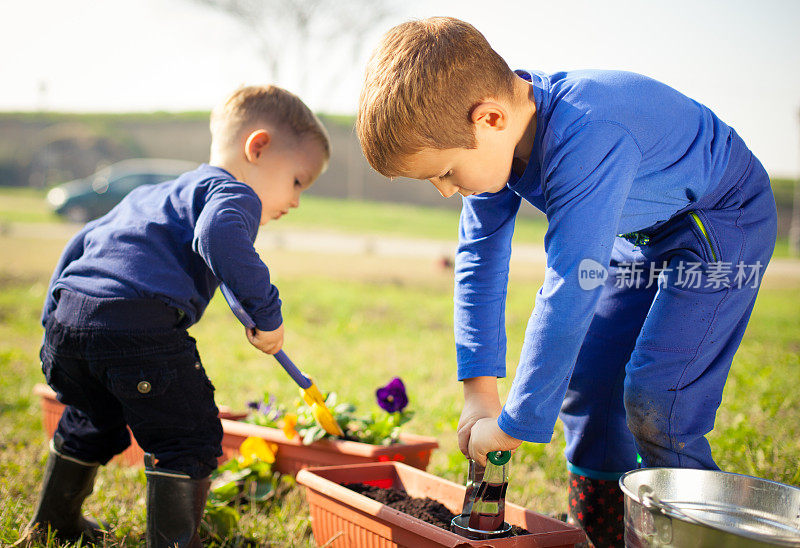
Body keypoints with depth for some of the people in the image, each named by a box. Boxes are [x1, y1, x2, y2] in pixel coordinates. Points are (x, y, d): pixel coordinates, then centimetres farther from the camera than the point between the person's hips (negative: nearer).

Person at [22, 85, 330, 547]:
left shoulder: (153, 195, 33)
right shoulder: (233, 193, 4)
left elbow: (84, 242, 35)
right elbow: (218, 234, -20)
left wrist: (55, 318, 39)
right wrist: (267, 310, -15)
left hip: (69, 316, 10)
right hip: (140, 327, -10)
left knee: (94, 425, 31)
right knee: (190, 440, 1)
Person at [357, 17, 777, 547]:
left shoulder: (587, 140, -41)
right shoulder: (497, 137, -15)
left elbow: (568, 294, -41)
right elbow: (480, 258, -6)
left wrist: (513, 426, -32)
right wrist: (479, 391, -9)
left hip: (724, 220, -8)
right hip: (639, 232, 8)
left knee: (655, 400, -17)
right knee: (585, 381, 6)